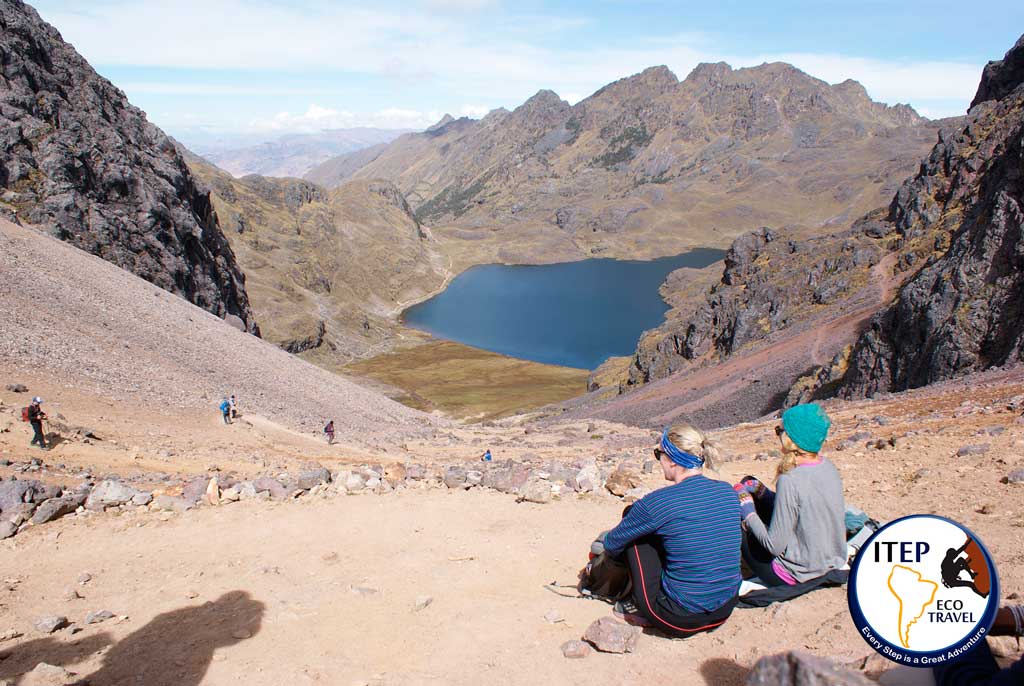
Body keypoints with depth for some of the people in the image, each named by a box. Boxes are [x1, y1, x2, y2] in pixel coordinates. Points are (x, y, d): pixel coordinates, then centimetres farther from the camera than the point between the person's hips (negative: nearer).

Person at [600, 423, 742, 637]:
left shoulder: (657, 503, -17)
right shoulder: (727, 491, 0)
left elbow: (612, 545, -1)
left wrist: (604, 544, 24)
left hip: (680, 620, -6)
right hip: (724, 612, 6)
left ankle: (641, 609, 16)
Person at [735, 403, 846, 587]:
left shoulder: (790, 481, -29)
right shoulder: (828, 467, -5)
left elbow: (775, 546, -22)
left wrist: (748, 513, -9)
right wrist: (760, 491, 5)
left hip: (796, 574, -8)